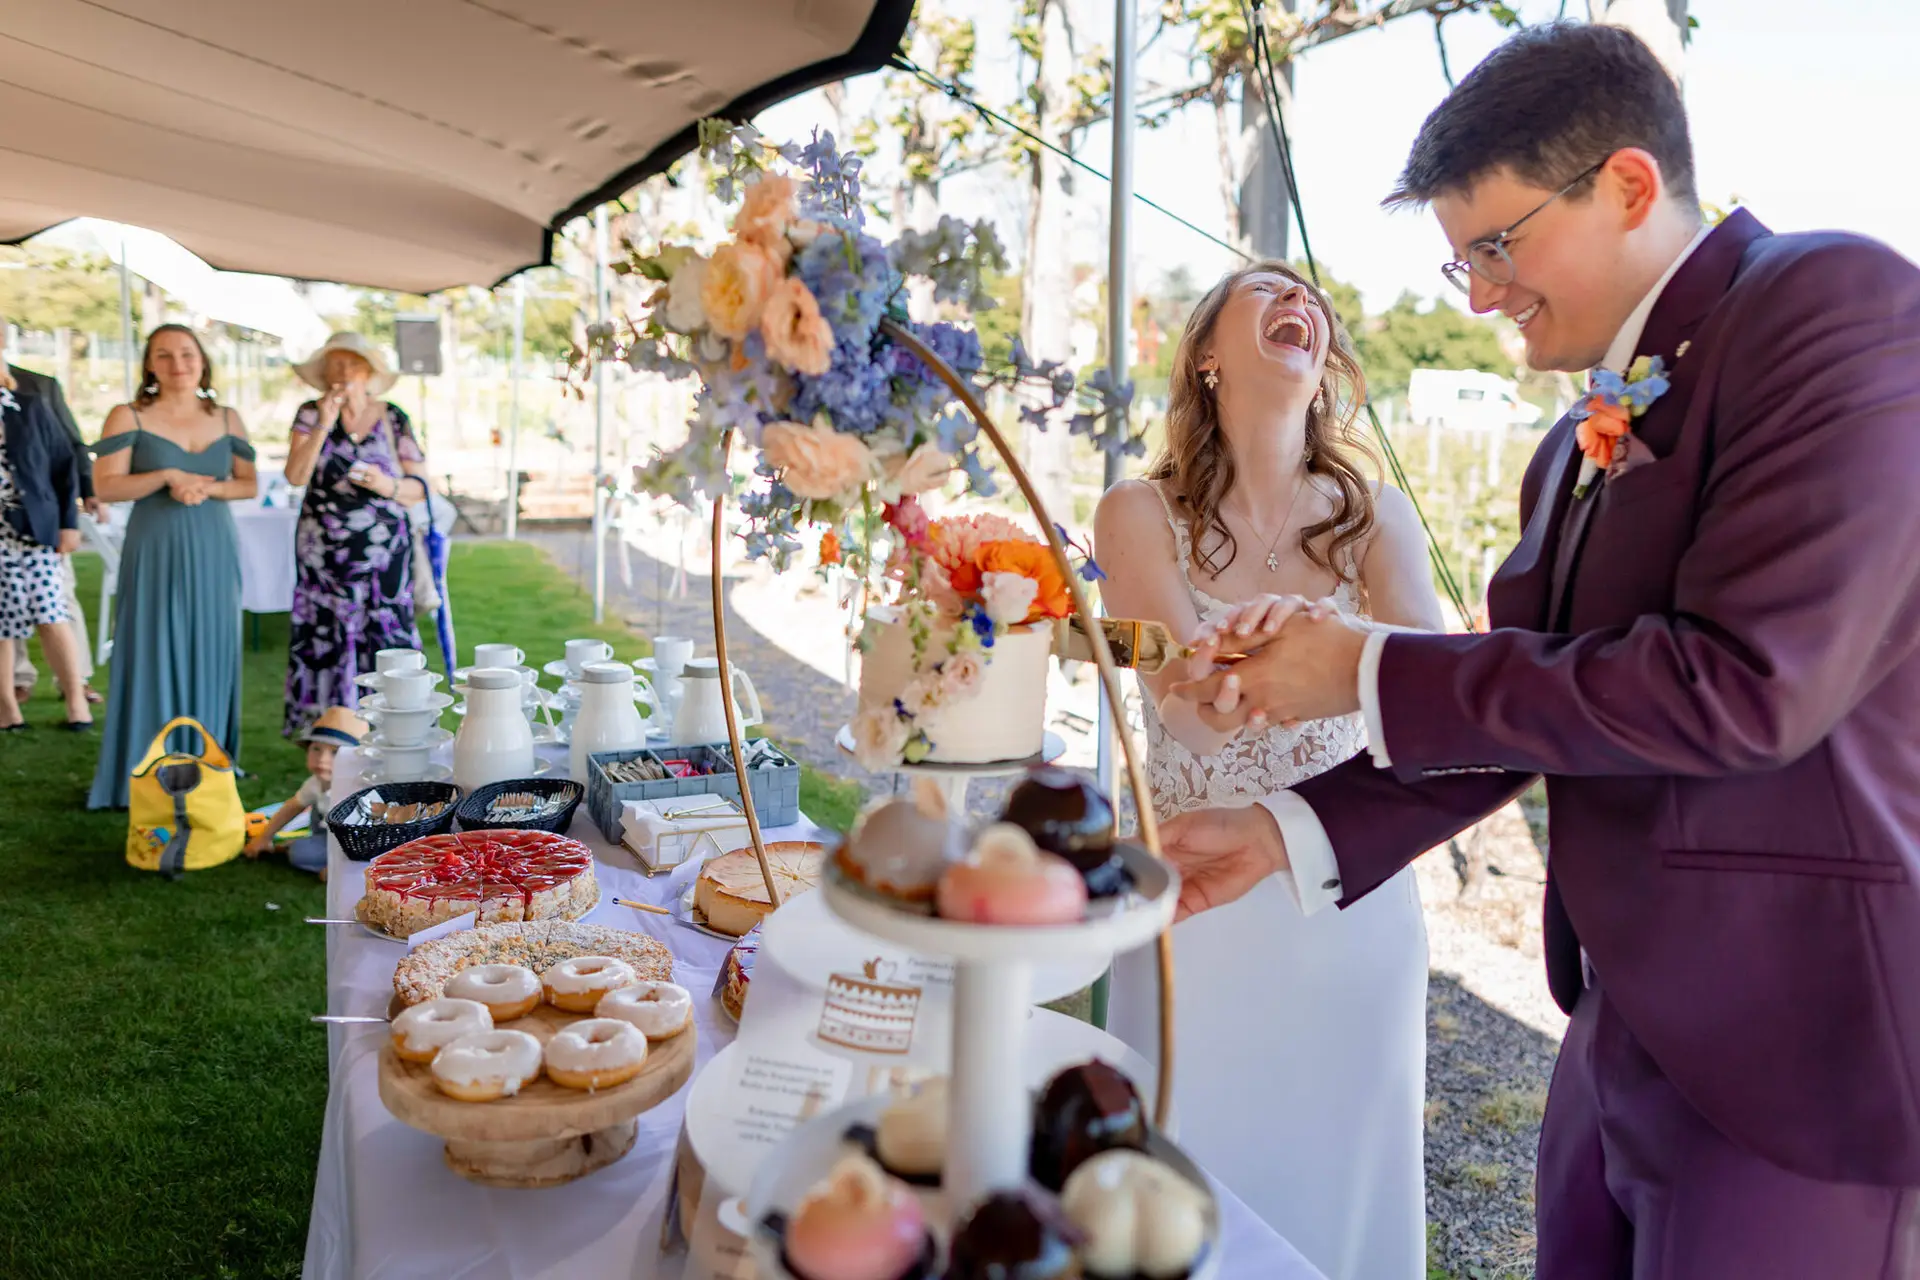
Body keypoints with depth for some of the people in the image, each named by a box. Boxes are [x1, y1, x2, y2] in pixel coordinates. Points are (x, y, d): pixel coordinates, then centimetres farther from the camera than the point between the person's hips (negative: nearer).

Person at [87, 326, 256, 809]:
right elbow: (105, 485, -6)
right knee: (155, 656, -3)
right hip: (156, 553, -3)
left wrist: (210, 487, -11)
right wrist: (168, 477, -17)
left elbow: (250, 484, 8)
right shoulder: (128, 418, 0)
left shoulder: (227, 419, 9)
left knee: (211, 656, 6)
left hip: (214, 552, 3)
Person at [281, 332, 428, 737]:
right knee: (326, 641, 0)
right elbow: (295, 476, -8)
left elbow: (420, 488, 4)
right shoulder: (311, 414, 5)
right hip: (325, 555, 0)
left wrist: (387, 485, -16)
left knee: (383, 640, -2)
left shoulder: (394, 419, 4)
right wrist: (324, 426, -15)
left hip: (383, 553, 0)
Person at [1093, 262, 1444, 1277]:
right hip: (1196, 914, -2)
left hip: (1352, 913, 2)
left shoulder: (1377, 518, 1)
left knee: (1339, 1189, 17)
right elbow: (1194, 714, -18)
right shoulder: (1141, 514, -6)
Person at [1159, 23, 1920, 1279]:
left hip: (1796, 1038, -7)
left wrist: (1369, 672, -16)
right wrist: (1288, 831, 2)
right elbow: (1510, 709, 13)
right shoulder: (1580, 450, 11)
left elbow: (1746, 686, -24)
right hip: (1628, 1024, 8)